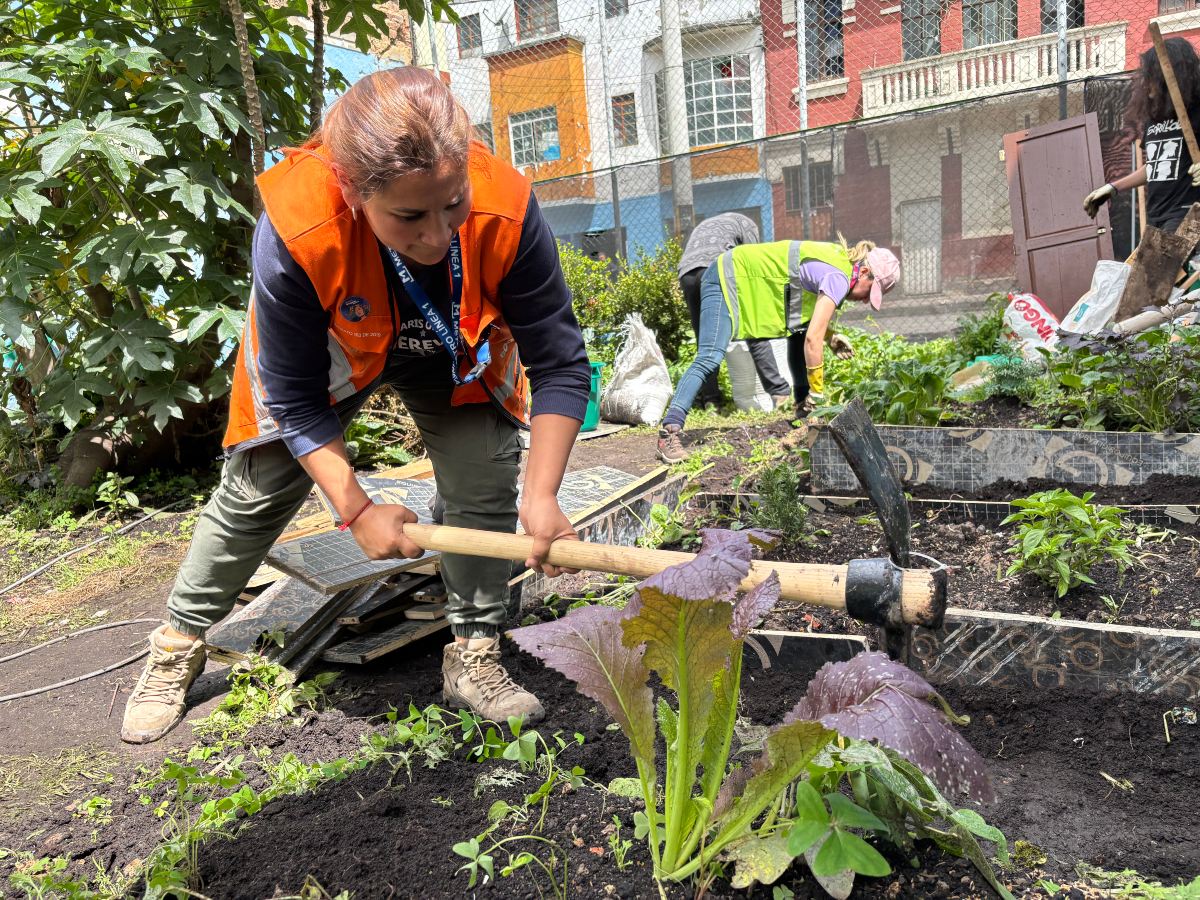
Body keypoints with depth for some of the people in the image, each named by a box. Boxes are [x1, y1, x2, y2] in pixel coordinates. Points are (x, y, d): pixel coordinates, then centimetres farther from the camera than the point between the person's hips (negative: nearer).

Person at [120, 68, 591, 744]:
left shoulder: (506, 210, -39)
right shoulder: (295, 231, -40)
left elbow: (560, 363, -29)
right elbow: (296, 401, -26)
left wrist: (543, 496, -38)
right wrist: (357, 510, -30)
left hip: (455, 358, 1)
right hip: (328, 356, -1)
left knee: (489, 486, -14)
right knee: (256, 494, 7)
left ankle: (474, 656, 7)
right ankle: (178, 647, 30)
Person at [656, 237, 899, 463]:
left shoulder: (839, 257, 8)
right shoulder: (839, 278, -20)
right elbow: (813, 339, -25)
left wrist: (830, 336, 4)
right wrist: (817, 392, -17)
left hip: (749, 279, 10)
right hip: (727, 280, -10)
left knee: (800, 329, 10)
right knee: (710, 358, -22)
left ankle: (803, 407, 19)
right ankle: (670, 432, -29)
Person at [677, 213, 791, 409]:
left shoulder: (701, 226, 42)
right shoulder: (745, 222, 27)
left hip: (686, 274, 5)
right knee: (754, 333, -2)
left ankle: (709, 397, 13)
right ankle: (779, 392, -6)